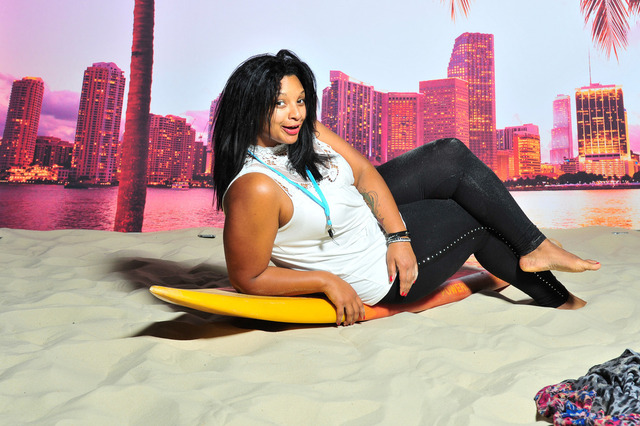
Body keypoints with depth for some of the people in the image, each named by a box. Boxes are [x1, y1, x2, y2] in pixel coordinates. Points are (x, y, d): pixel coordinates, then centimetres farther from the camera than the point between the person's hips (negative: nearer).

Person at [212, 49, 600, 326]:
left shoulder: (304, 131, -9)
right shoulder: (255, 189, -33)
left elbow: (363, 173, -6)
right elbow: (247, 278, -24)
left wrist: (398, 235, -14)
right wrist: (326, 281, -23)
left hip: (372, 215, 8)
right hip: (375, 276, -7)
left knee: (453, 156, 2)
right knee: (479, 216, -1)